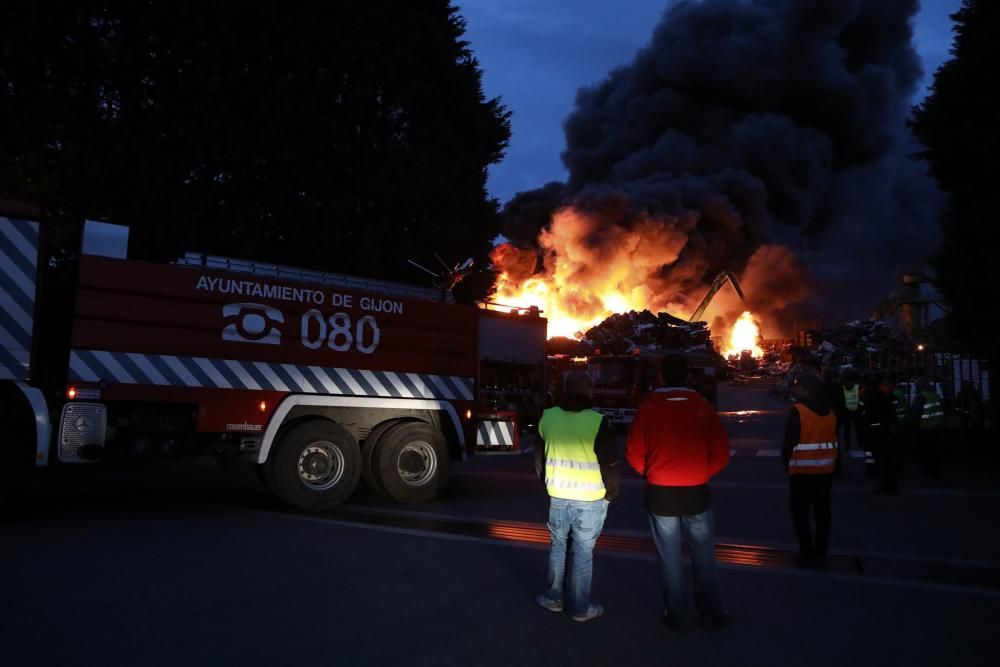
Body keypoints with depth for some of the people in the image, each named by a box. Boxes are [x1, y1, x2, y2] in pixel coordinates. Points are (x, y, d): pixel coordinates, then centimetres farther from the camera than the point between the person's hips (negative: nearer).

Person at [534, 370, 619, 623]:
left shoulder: (547, 417, -2)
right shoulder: (598, 422, -16)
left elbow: (539, 457, 10)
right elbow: (610, 463, -10)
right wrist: (611, 493, 6)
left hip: (557, 496, 4)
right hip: (589, 500, -4)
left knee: (557, 546, 19)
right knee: (583, 553, 6)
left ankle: (554, 597, 29)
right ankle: (580, 608, 16)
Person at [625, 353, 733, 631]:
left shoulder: (647, 408, -7)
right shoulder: (702, 407, -6)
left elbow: (634, 453, -5)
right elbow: (721, 452, -5)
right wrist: (702, 473, 10)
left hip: (660, 494, 0)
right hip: (696, 493, 1)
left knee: (669, 558, 11)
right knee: (703, 557, 14)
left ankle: (676, 616, 21)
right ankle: (712, 614, 23)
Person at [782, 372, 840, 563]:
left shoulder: (798, 410, -15)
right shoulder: (830, 411, 8)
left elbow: (789, 440, -14)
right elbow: (835, 440, 14)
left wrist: (786, 461, 0)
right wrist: (837, 465, 22)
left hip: (802, 469, -6)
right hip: (826, 469, 7)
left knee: (800, 511, 2)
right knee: (822, 511, 12)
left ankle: (807, 551, 0)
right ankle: (820, 549, 18)